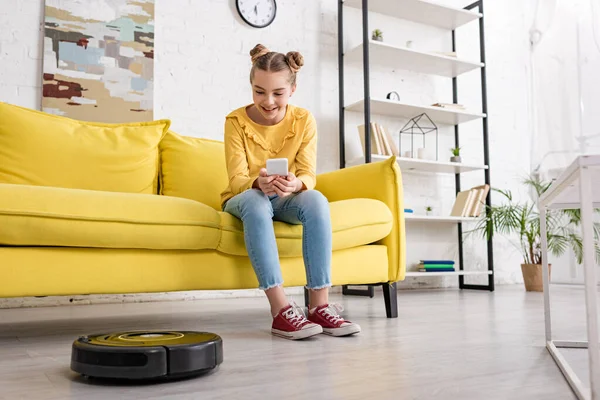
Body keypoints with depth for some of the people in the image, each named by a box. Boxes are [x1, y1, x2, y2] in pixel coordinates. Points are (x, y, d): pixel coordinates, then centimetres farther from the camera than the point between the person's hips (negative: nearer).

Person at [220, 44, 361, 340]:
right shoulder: (236, 121, -11)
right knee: (255, 201, -38)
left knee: (317, 200, -32)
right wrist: (258, 183, -43)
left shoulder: (304, 120, -6)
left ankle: (319, 305, -34)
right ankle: (281, 309, -43)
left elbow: (309, 175, -13)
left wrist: (295, 184, -39)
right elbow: (237, 179, -18)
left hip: (287, 200, 2)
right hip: (244, 198, -2)